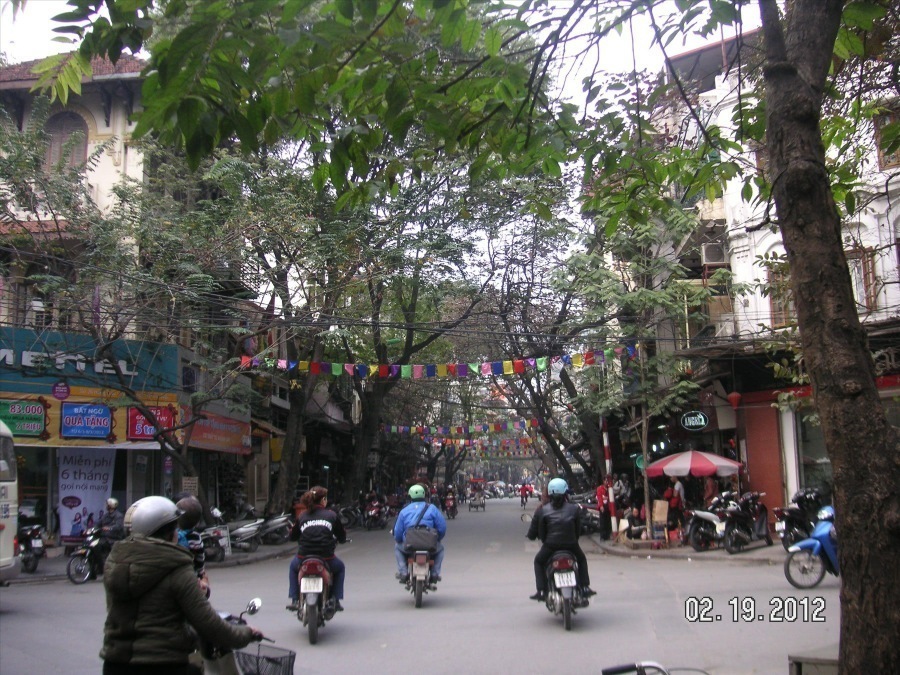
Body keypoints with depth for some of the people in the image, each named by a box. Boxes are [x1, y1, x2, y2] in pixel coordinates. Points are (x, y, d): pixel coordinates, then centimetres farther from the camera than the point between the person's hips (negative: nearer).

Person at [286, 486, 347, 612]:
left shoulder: (302, 515, 8)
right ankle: (336, 601, 23)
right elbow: (342, 537, 8)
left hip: (303, 558, 2)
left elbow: (292, 536, 15)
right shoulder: (331, 515, 3)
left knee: (293, 566, 37)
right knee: (340, 567, 32)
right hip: (326, 558, -1)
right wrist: (336, 540, 31)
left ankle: (294, 600, 28)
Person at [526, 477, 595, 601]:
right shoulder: (574, 509, 0)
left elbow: (533, 533, -1)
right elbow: (578, 529, 5)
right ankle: (585, 588, 26)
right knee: (581, 559, 33)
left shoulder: (542, 510, -4)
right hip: (571, 544, 1)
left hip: (550, 546, -1)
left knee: (539, 561, 27)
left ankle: (541, 591, 16)